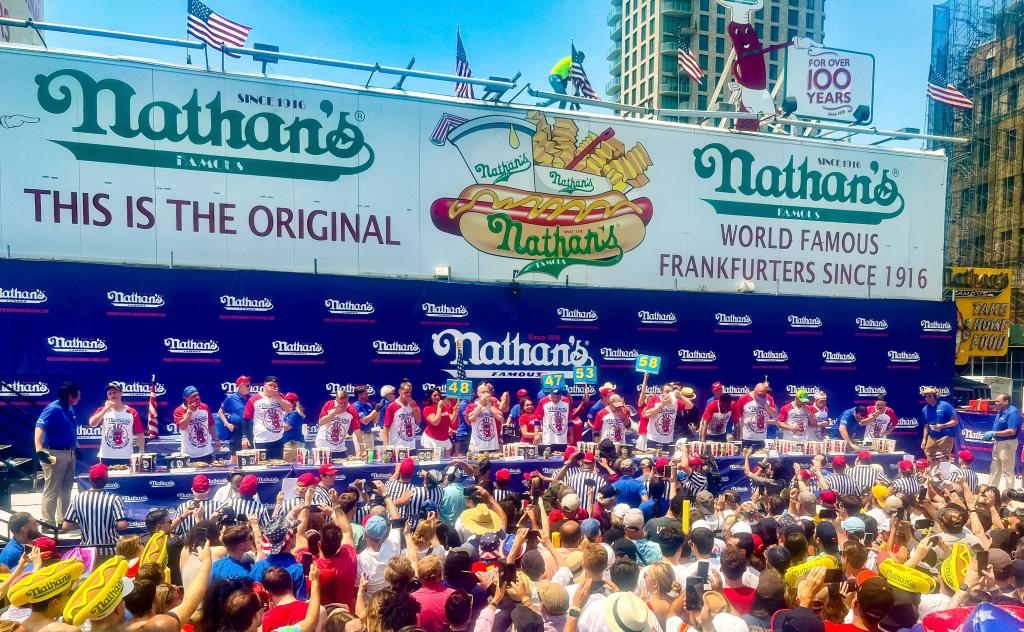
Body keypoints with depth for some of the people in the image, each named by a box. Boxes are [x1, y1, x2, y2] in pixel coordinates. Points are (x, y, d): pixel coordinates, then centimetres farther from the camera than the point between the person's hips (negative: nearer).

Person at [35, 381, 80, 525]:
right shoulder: (53, 409, -17)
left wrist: (77, 447, 23)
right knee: (52, 490, 0)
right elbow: (39, 428, -27)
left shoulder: (71, 409, 8)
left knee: (66, 489, 17)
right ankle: (48, 523, 10)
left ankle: (64, 521, 28)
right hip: (54, 454, -9)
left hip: (69, 453, 9)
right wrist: (39, 450, -36)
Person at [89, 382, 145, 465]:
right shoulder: (103, 411, 4)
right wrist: (106, 409, -18)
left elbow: (140, 435, 1)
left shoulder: (132, 413, 0)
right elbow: (92, 424, -15)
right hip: (106, 458, 1)